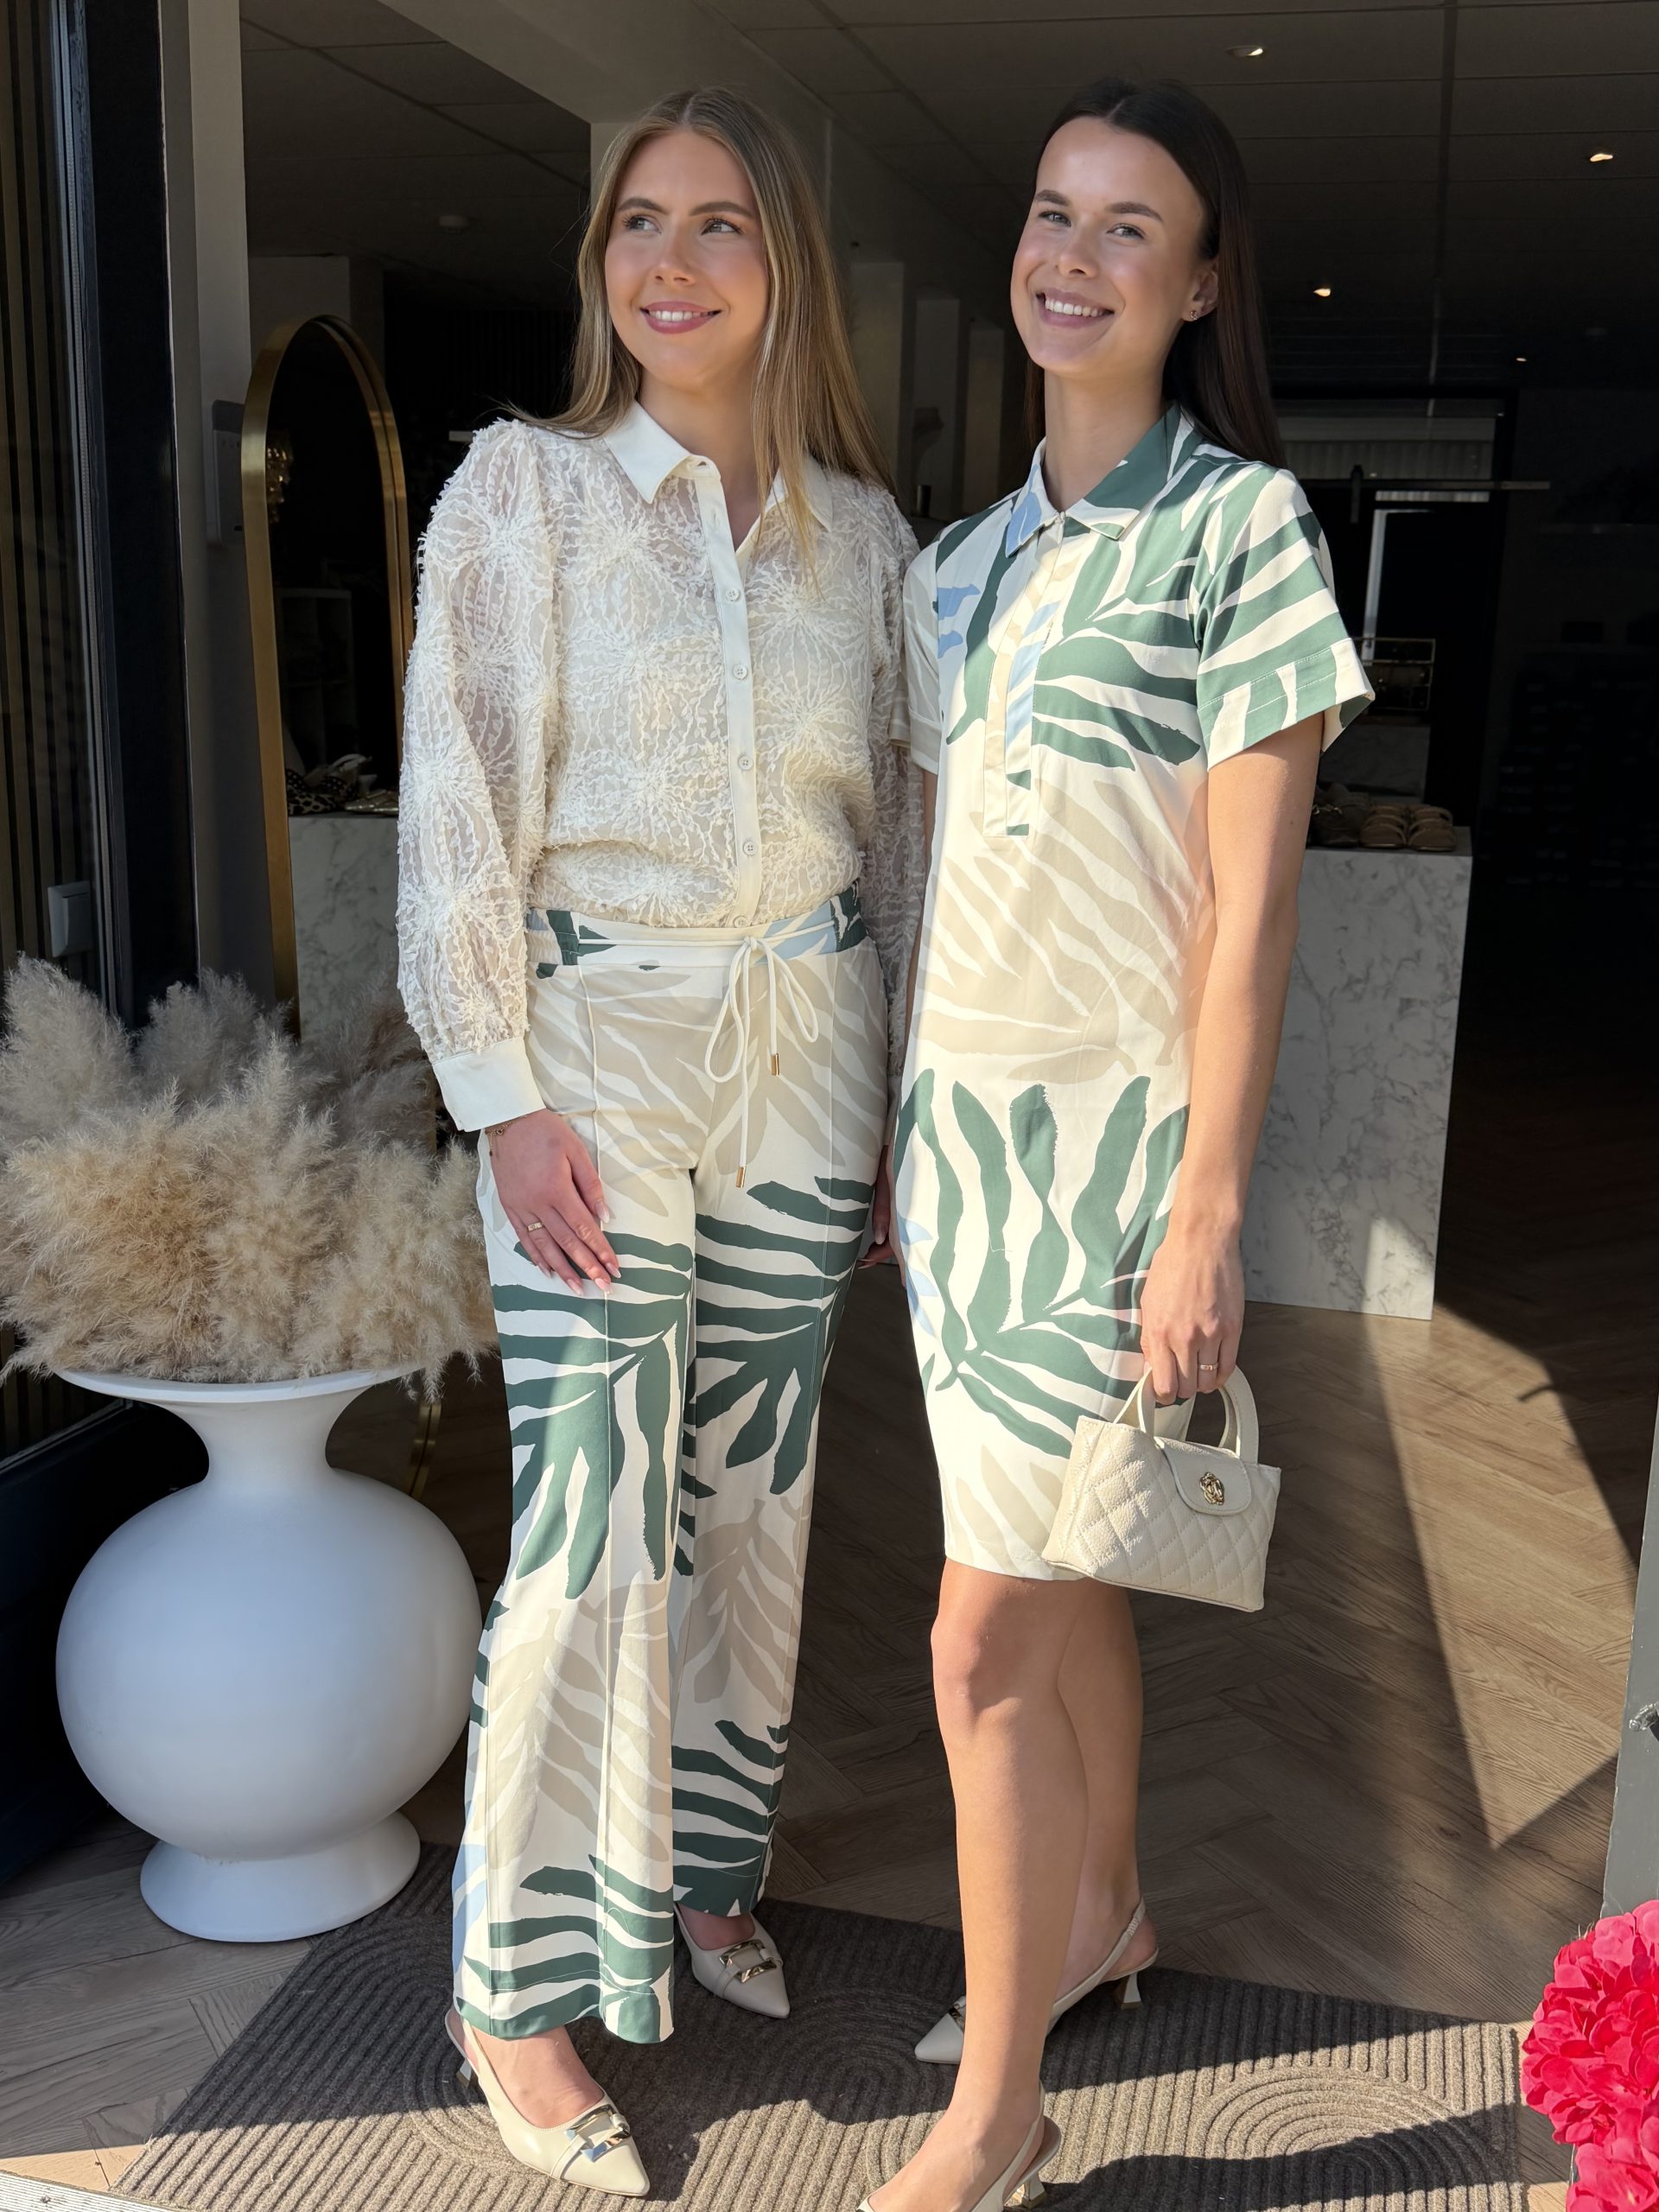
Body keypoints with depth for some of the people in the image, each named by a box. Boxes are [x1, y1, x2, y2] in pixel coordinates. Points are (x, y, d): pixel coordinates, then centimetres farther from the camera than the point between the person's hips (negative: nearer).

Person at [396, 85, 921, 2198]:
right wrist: (506, 1097, -13)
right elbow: (460, 811, -7)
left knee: (752, 1500, 14)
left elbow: (897, 824, 11)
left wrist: (903, 1096, 10)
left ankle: (703, 1869, 36)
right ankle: (517, 1997, 16)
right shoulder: (524, 484, -3)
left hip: (806, 1063, 4)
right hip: (599, 1056, -4)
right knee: (593, 1534, -3)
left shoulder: (862, 528, 8)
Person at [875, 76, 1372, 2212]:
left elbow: (1250, 906, -13)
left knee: (989, 1636, -3)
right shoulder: (962, 563, 11)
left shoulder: (1243, 524, -8)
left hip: (1114, 1131, -6)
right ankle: (1102, 1910, 42)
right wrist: (897, 1135, 13)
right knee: (1058, 1572, 19)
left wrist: (1206, 1214, -16)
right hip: (961, 1114, 6)